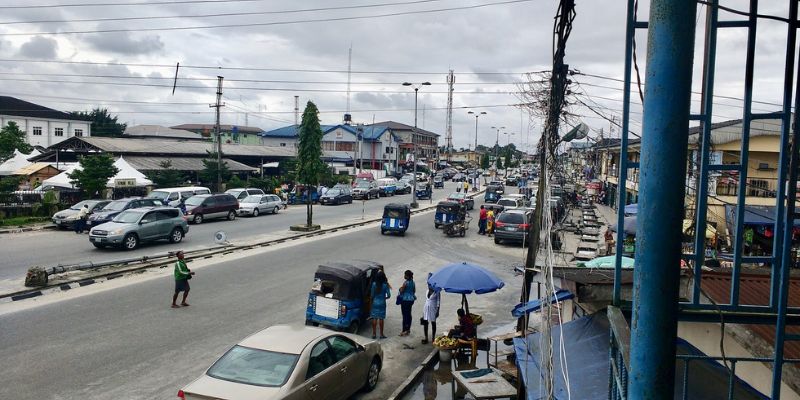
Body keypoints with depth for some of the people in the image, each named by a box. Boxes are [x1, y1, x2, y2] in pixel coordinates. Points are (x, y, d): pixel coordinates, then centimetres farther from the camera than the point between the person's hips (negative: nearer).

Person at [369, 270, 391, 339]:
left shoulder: (374, 284, -7)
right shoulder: (385, 285, -11)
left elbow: (372, 295, -1)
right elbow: (388, 295, -9)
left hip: (375, 303, 1)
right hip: (382, 303, -1)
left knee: (374, 318, 8)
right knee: (381, 319, 5)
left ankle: (374, 334, 12)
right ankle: (381, 334, 10)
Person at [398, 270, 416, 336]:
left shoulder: (405, 282, -18)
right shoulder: (412, 282, 6)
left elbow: (401, 291, -16)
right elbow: (414, 290, 14)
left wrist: (400, 288, 3)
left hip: (405, 300, -8)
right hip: (411, 299, 8)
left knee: (405, 315, -6)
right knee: (409, 314, 14)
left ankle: (404, 331, -5)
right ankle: (408, 329, 21)